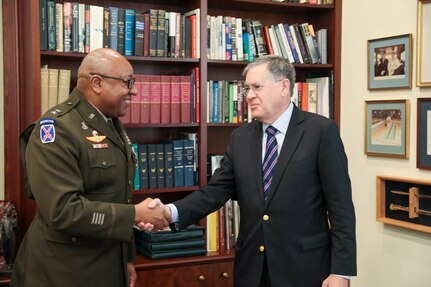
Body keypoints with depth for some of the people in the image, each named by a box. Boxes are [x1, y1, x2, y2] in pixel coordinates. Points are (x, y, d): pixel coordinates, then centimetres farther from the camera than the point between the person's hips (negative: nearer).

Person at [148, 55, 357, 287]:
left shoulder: (321, 131, -8)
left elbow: (340, 205, -9)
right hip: (251, 267, 5)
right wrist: (173, 212, -15)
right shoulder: (241, 137, 7)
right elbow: (215, 191, 2)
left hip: (303, 267, -4)